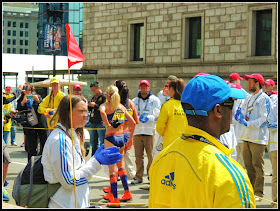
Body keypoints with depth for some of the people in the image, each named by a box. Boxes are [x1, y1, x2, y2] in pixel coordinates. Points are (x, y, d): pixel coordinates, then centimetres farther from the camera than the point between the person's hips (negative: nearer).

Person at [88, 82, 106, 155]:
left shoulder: (103, 96, -6)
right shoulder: (94, 97, 17)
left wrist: (95, 105, -18)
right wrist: (89, 106, 1)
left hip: (100, 123, -8)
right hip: (93, 123, 8)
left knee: (103, 143, -4)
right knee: (93, 143, 13)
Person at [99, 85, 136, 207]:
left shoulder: (106, 105, -4)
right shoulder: (122, 107, 12)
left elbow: (102, 111, -29)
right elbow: (133, 123, 12)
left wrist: (107, 124, -16)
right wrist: (130, 138, 18)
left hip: (111, 137, -6)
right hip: (121, 137, 6)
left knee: (112, 168, -3)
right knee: (120, 165, 22)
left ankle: (115, 199, -3)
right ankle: (127, 192, 28)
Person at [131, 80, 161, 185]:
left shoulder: (155, 100, 6)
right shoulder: (135, 101, 15)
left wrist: (149, 117, -16)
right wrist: (138, 117, -9)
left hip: (150, 132, -3)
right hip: (137, 132, 3)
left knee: (151, 156, -4)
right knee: (138, 156, 5)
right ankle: (138, 176, 12)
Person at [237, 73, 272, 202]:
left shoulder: (264, 99, -5)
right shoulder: (248, 98, 19)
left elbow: (264, 119, -13)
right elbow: (242, 113, 19)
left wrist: (248, 123, -19)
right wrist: (240, 117, -4)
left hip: (258, 137, -7)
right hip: (247, 137, 7)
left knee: (258, 166, -5)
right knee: (249, 166, 11)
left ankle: (258, 193, 0)